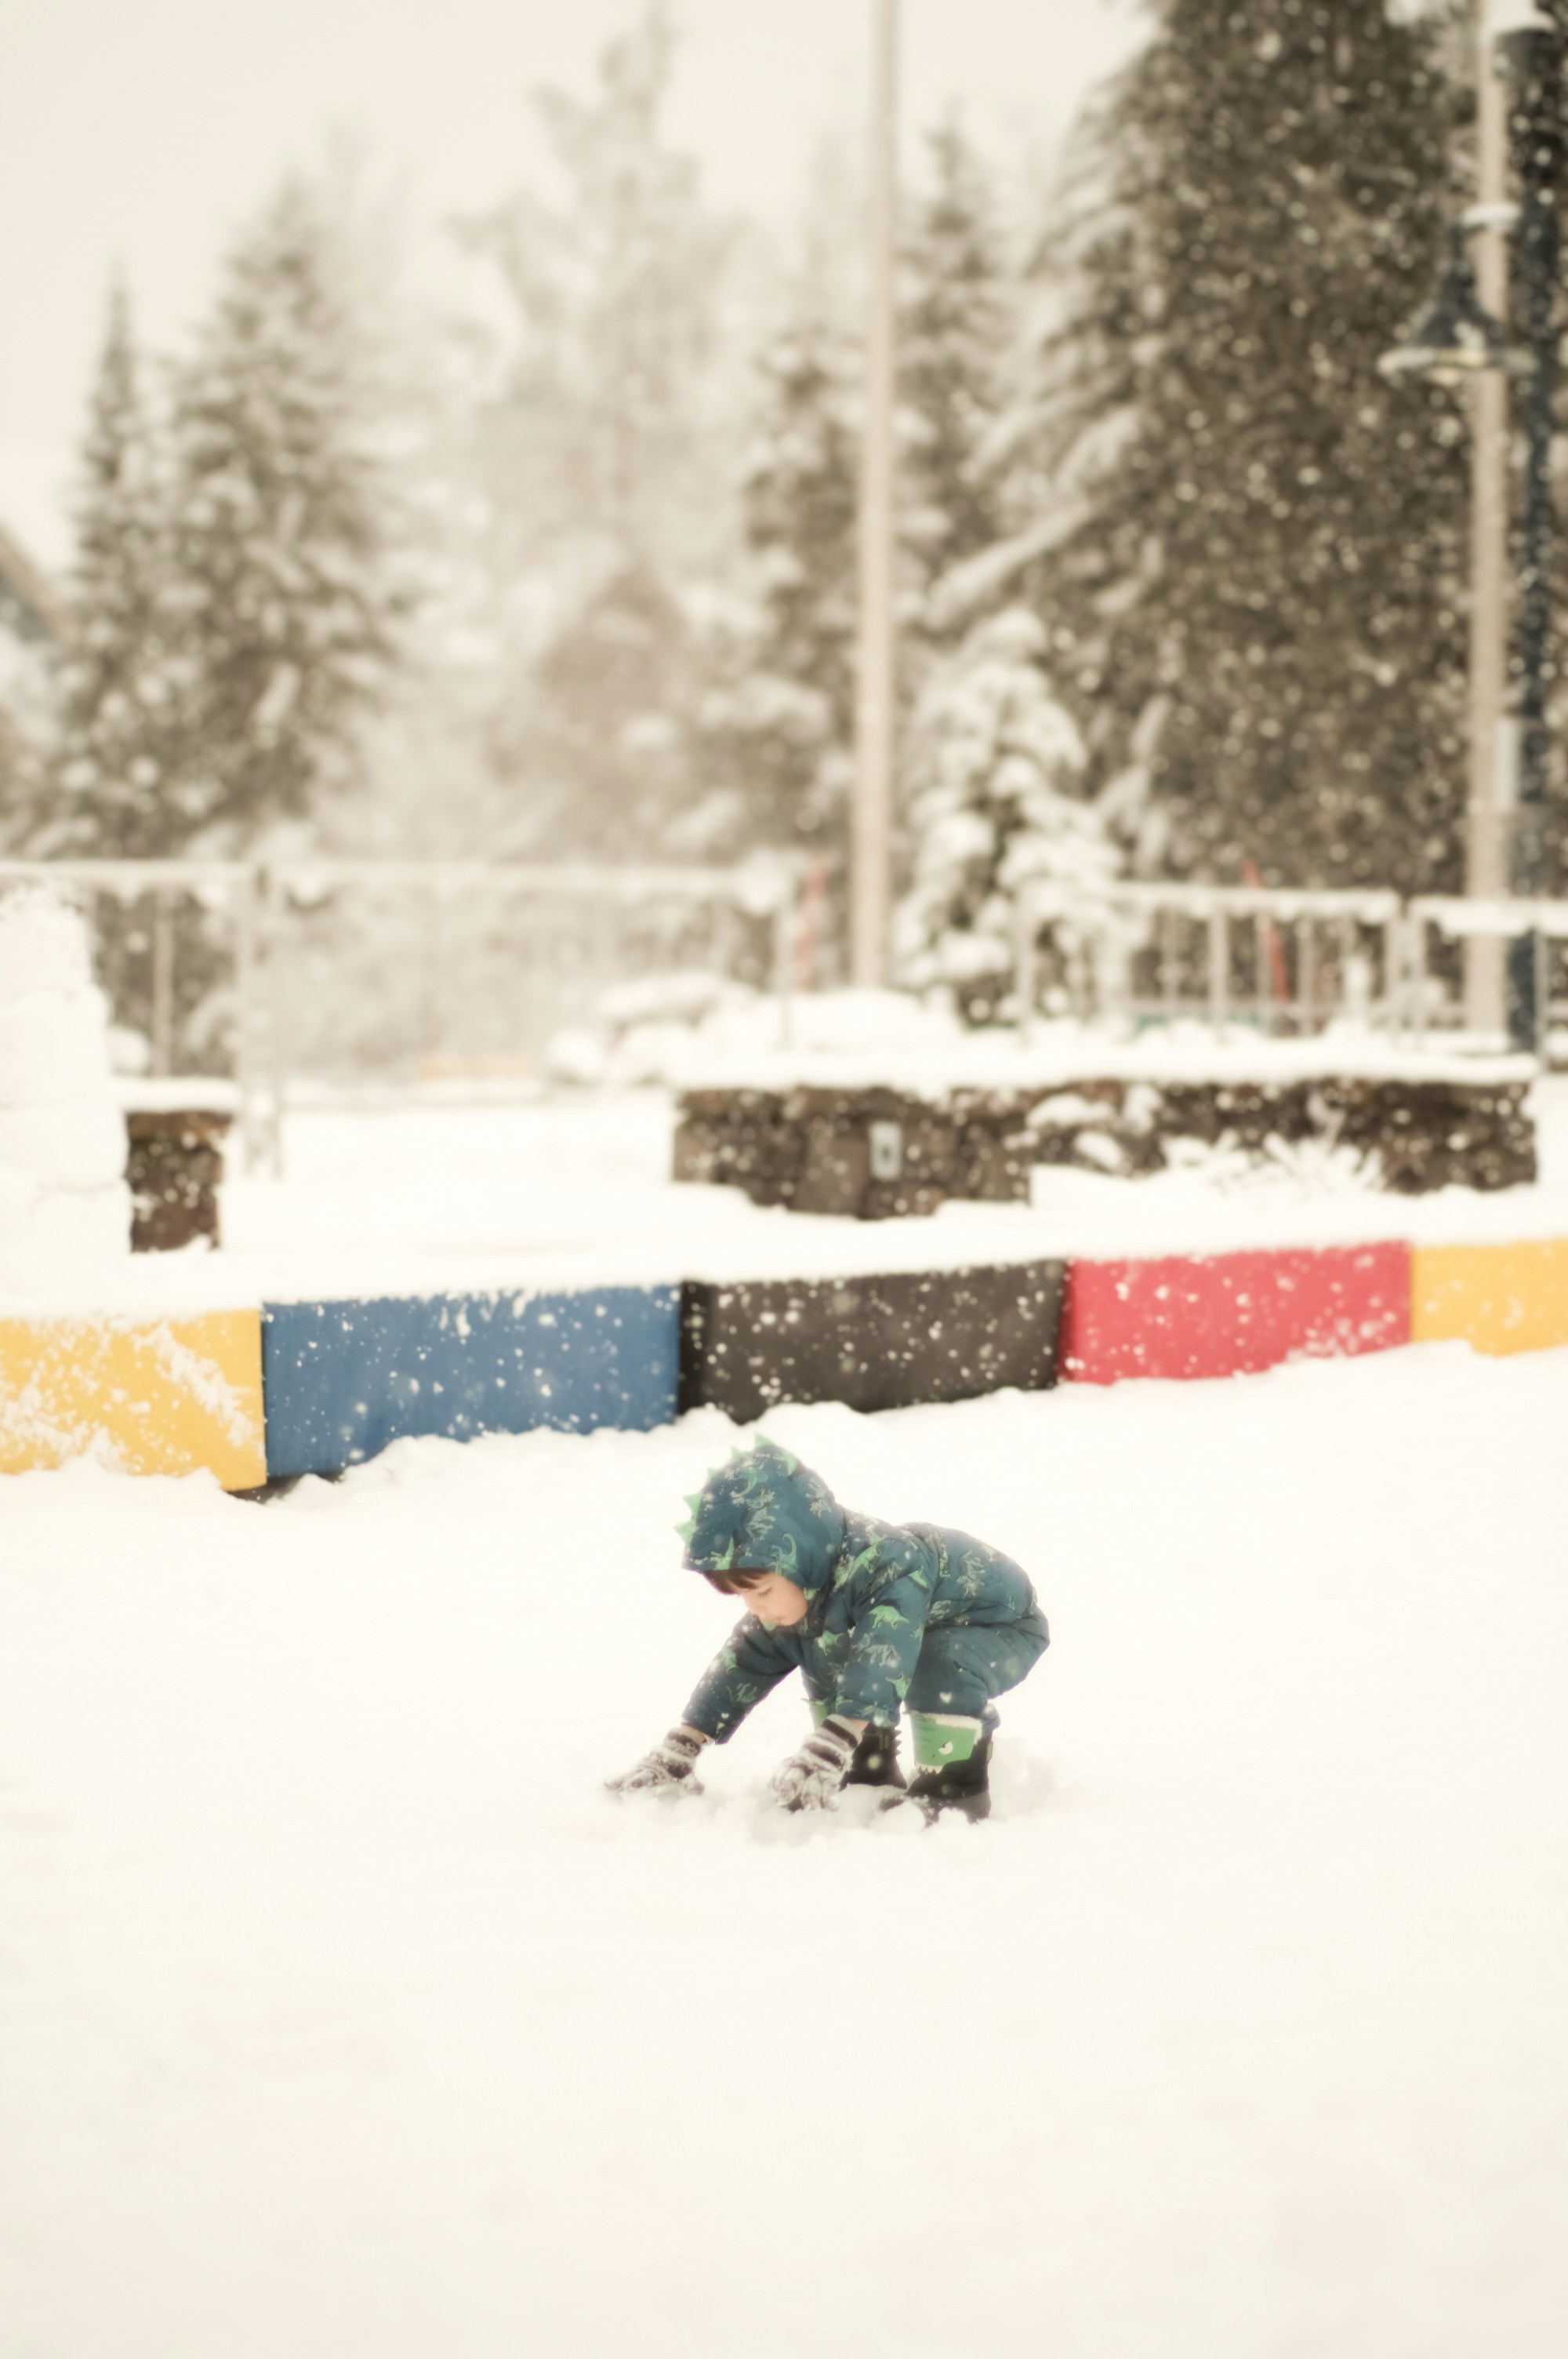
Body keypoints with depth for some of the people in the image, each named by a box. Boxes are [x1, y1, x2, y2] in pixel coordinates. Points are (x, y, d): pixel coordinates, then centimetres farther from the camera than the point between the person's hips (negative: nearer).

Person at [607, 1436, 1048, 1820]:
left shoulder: (884, 1566, -41)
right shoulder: (800, 1587, -13)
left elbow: (881, 1656, -54)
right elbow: (742, 1663, -5)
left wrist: (827, 1748, -63)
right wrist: (679, 1749, -9)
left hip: (1004, 1626, -8)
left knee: (941, 1668, -36)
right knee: (821, 1658, 6)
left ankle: (957, 1787, -18)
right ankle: (870, 1772, 12)